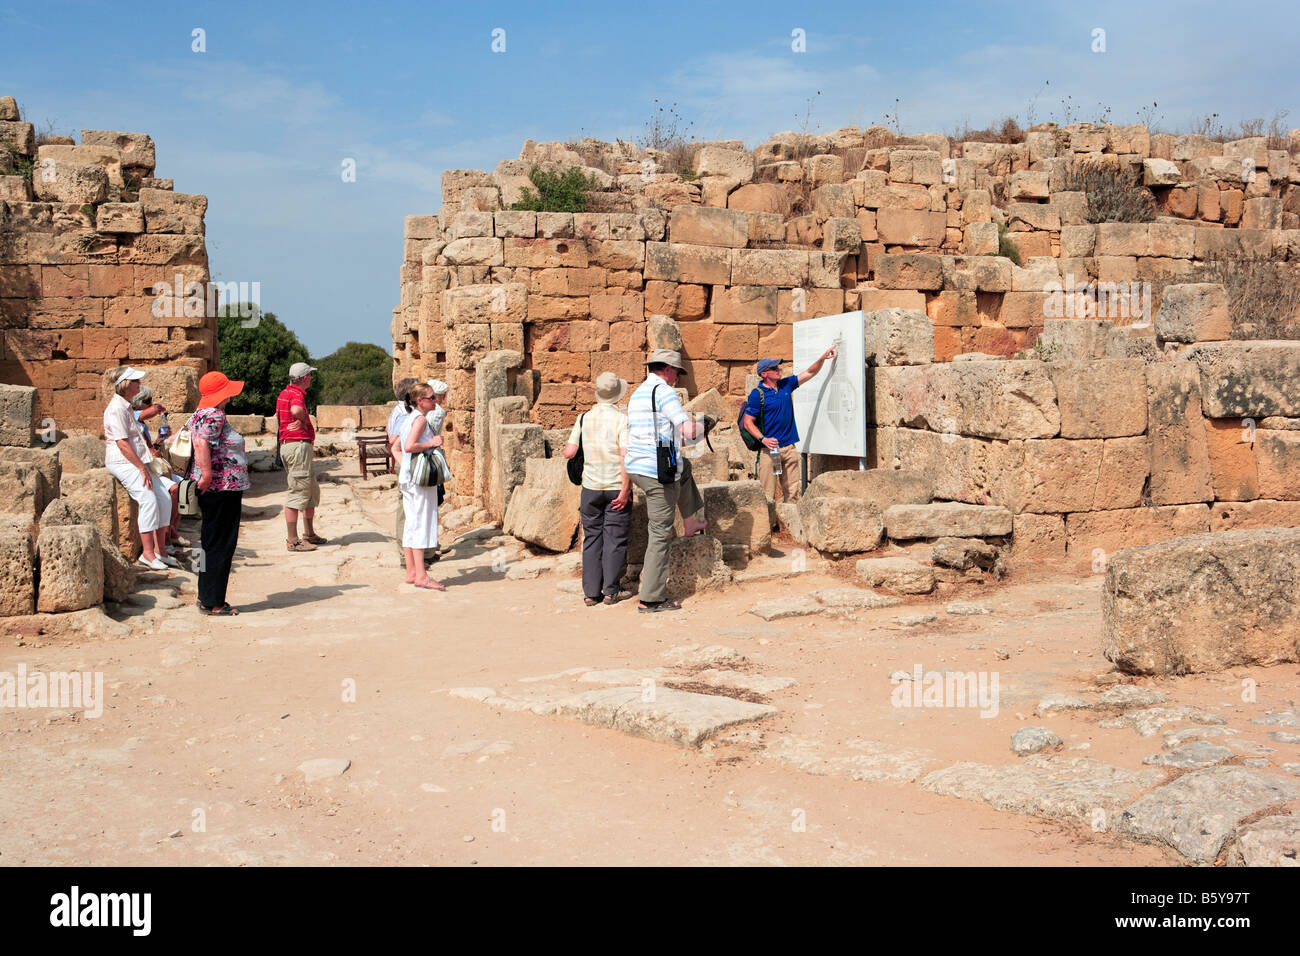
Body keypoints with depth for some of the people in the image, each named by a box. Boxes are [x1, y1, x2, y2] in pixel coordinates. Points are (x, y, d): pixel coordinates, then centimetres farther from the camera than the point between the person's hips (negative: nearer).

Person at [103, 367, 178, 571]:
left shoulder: (127, 407, 19)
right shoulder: (116, 408, -13)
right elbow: (122, 443, -19)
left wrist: (146, 465, 19)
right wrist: (142, 468, -19)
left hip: (137, 462, 10)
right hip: (122, 463, -10)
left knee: (164, 499, 0)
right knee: (149, 499, -22)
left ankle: (159, 549, 3)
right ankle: (147, 552, -21)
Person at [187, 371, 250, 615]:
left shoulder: (201, 414, 16)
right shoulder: (214, 416, -15)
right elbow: (201, 443, -29)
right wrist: (206, 474, -30)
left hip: (217, 490, 11)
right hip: (222, 488, -11)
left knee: (212, 543, 15)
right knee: (220, 544, -5)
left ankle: (207, 598, 22)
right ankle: (213, 602, -1)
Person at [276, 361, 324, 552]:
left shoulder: (284, 393, 18)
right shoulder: (296, 394, -14)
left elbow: (278, 418, 28)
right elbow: (296, 410, -37)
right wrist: (304, 420, -14)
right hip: (298, 446, -11)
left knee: (312, 492, 20)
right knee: (298, 493, -8)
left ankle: (309, 534, 30)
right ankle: (293, 541, -6)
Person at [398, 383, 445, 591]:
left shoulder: (409, 418, 15)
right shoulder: (420, 419, -13)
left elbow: (398, 446, 21)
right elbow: (409, 446, -26)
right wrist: (432, 443, -15)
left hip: (409, 478, 10)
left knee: (411, 523, 10)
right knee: (421, 523, -8)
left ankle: (411, 572, 14)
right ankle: (420, 575, -9)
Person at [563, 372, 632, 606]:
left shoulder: (584, 418, 1)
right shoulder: (622, 420, -10)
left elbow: (569, 452, 0)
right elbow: (626, 456, -17)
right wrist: (625, 490, -13)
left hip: (591, 487, 3)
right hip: (617, 487, -3)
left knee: (592, 538, 9)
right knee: (615, 538, 5)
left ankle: (591, 592, 8)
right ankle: (610, 591, 5)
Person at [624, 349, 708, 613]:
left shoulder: (636, 394, 15)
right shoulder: (664, 392, -12)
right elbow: (689, 431, -18)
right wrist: (700, 426, 4)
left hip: (635, 468, 9)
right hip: (659, 472, -9)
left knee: (684, 467, 36)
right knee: (660, 534, -3)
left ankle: (690, 524, 43)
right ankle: (650, 599, 0)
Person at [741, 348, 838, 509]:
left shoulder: (786, 384, 10)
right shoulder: (757, 394, -7)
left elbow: (809, 373, 19)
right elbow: (748, 422, -7)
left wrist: (822, 358, 4)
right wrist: (763, 439, -19)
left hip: (789, 447, 6)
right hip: (769, 448, -6)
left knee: (793, 492, 8)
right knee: (768, 495, -5)